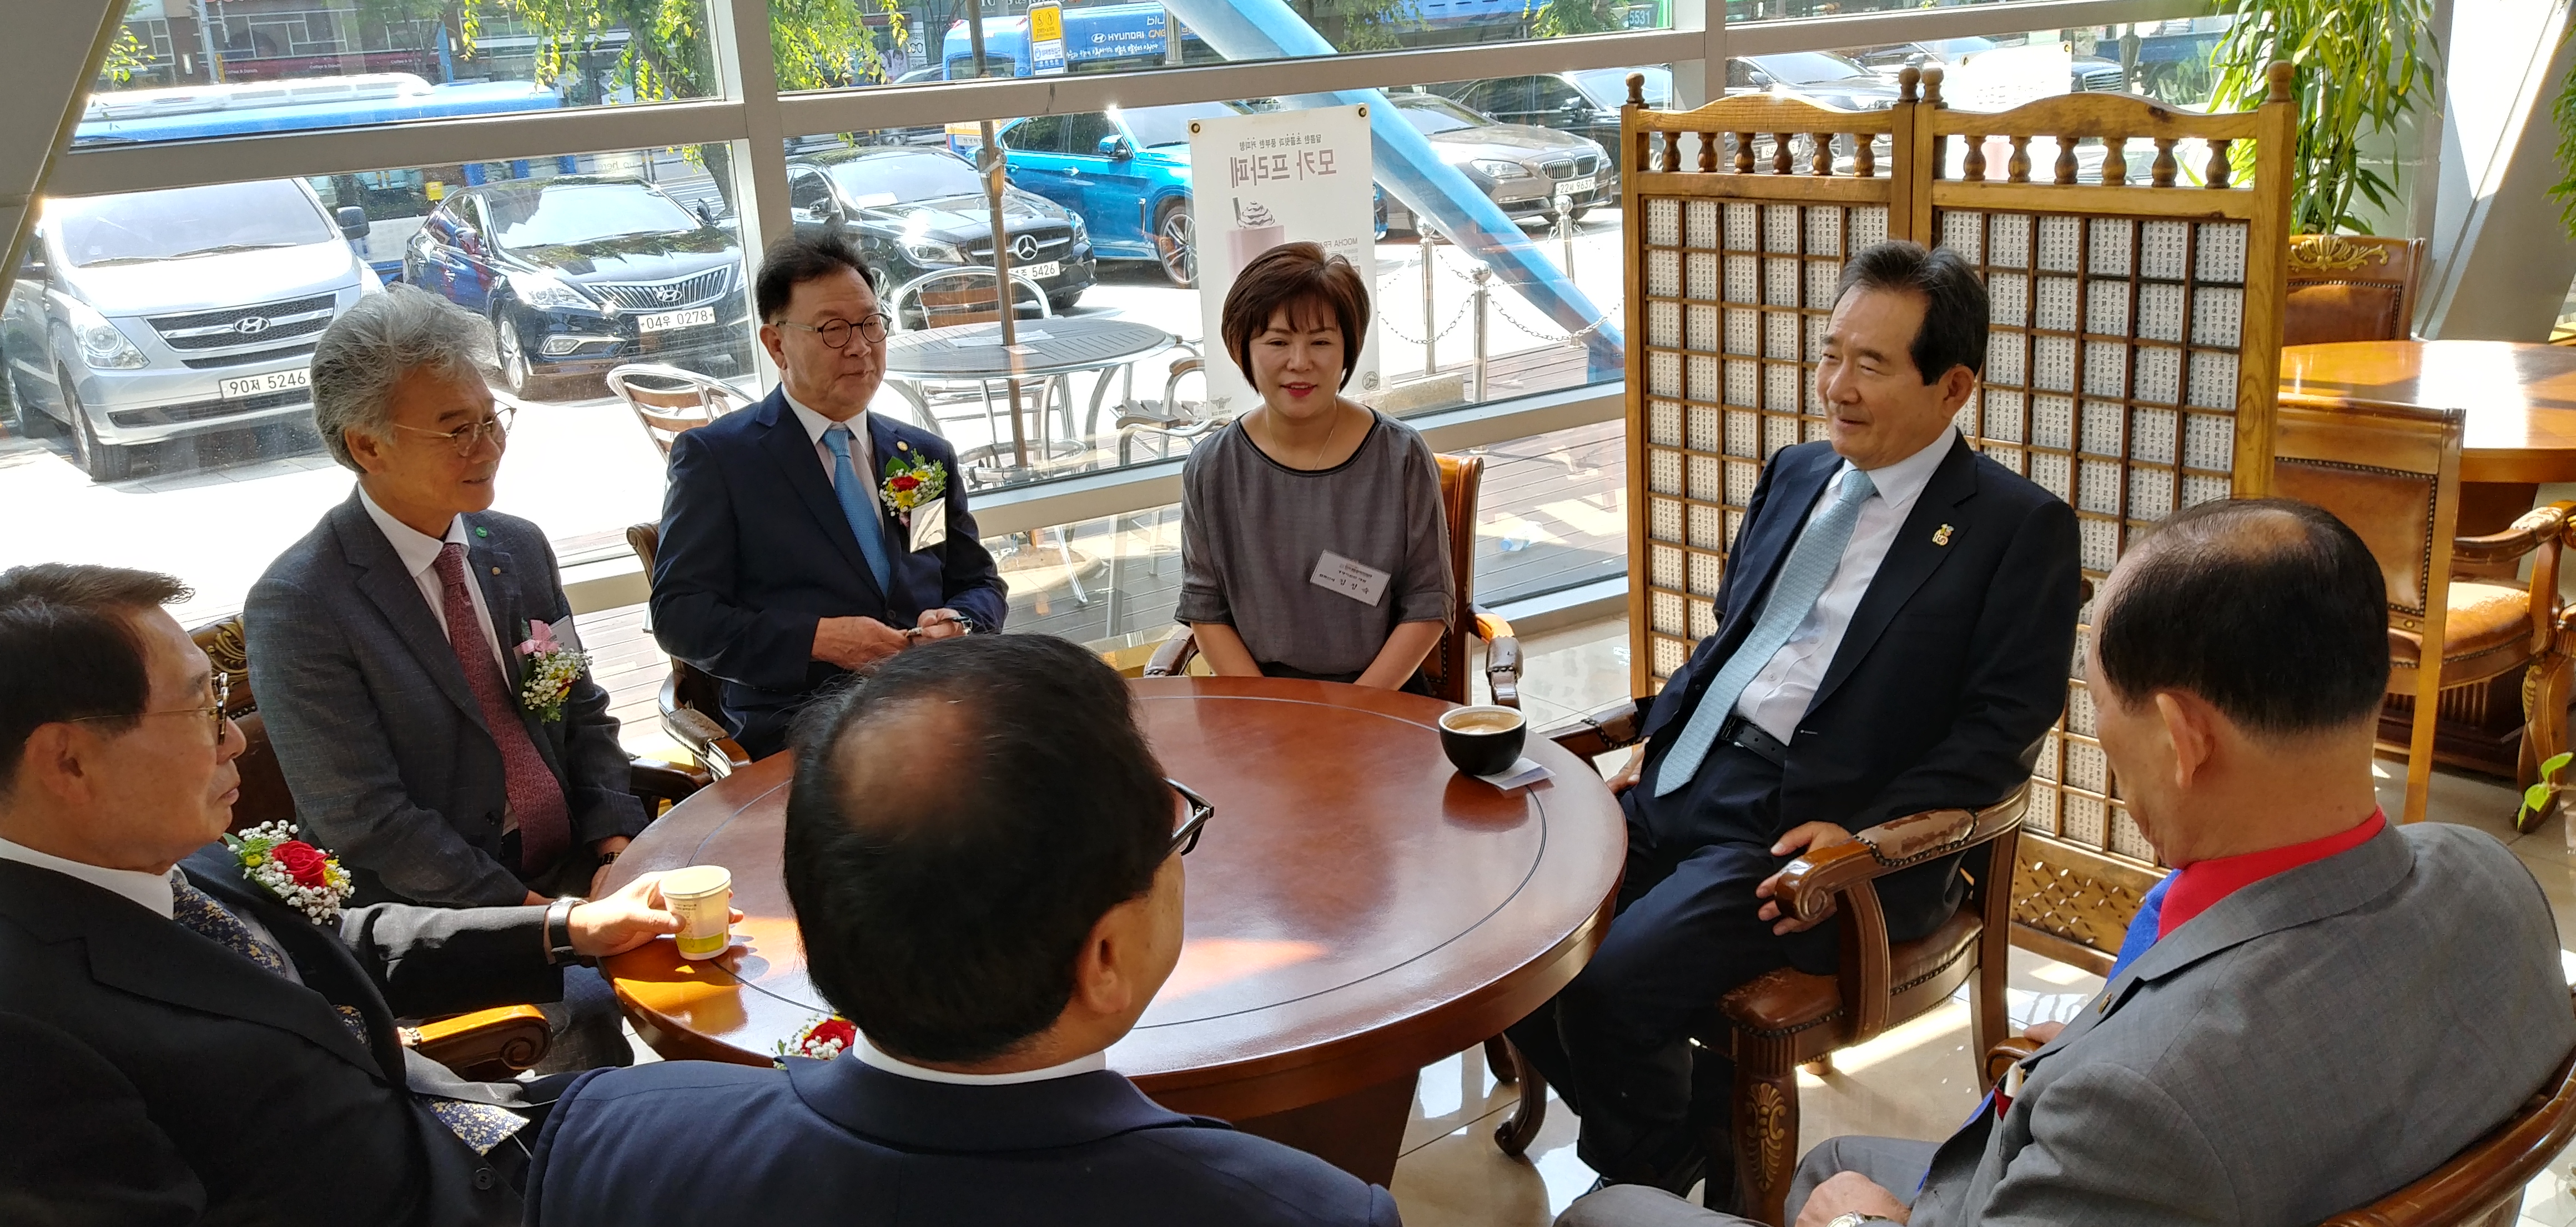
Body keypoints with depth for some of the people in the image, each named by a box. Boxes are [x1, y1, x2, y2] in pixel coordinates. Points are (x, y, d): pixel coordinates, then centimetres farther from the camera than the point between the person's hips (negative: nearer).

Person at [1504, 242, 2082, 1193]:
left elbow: (2003, 729, -9)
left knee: (1611, 989, -25)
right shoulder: (1796, 473, 17)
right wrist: (1651, 742, 9)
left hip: (1808, 826, -7)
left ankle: (1651, 1183, 8)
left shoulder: (2021, 527, -4)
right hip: (1682, 784, 7)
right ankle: (1668, 1138, 13)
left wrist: (1861, 837, -18)